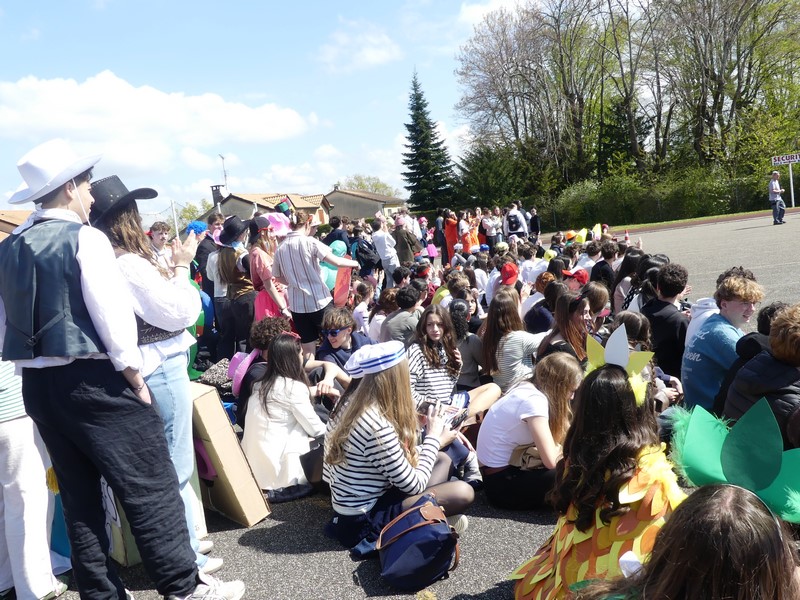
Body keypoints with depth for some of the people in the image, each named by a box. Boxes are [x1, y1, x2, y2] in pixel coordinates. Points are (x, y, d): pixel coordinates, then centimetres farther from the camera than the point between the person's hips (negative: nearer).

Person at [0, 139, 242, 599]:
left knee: (78, 493, 15)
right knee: (150, 487, 0)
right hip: (93, 380, -8)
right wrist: (136, 379, -9)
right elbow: (112, 315, -17)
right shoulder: (85, 238, -12)